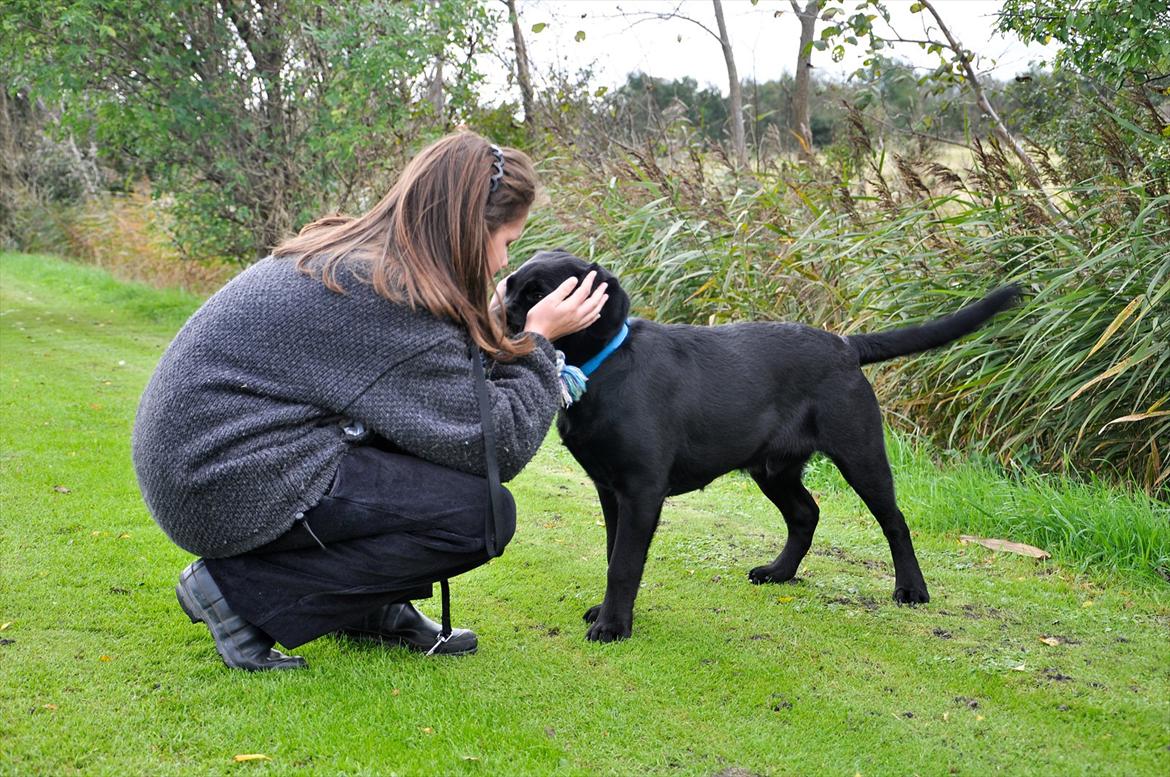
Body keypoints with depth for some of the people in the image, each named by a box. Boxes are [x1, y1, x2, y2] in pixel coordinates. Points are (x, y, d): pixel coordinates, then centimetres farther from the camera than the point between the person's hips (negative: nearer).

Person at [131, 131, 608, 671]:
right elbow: (497, 447, -15)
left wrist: (498, 330, 13)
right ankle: (242, 589, -7)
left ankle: (371, 609, 15)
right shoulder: (393, 299, -20)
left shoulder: (346, 252, 8)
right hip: (229, 488, -10)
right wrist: (536, 342, -4)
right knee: (484, 511, -11)